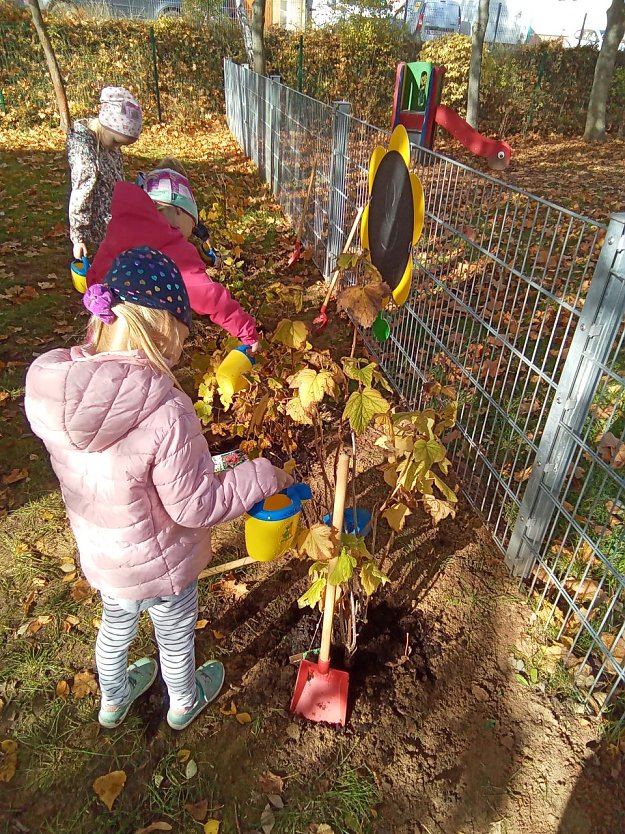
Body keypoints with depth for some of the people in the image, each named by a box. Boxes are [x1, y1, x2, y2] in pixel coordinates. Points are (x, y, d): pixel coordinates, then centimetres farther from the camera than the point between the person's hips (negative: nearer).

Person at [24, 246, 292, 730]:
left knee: (116, 624, 34)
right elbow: (194, 507, -28)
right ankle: (184, 703, 59)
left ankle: (113, 700, 64)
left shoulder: (50, 387, -18)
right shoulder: (166, 414, -39)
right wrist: (262, 476, -15)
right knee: (176, 635, 27)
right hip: (158, 564, -5)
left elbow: (101, 465, -3)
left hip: (98, 553, 5)